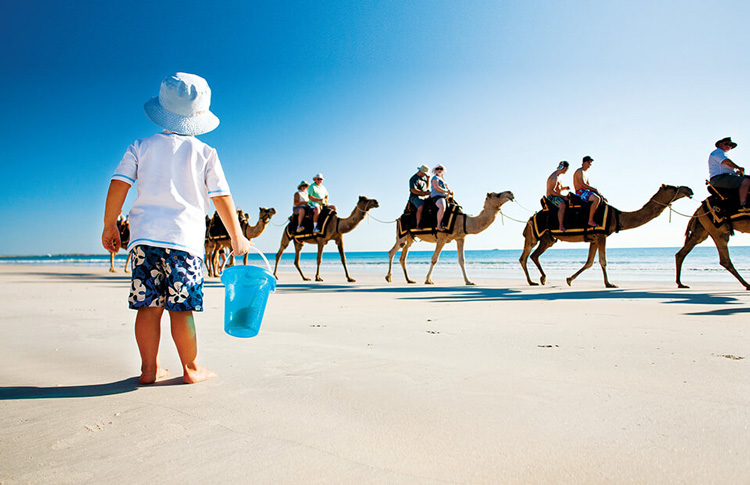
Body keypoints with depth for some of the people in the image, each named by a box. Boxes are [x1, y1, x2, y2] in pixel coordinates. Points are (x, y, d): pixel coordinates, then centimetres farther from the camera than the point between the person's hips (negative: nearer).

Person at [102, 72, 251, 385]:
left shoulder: (141, 147, 11)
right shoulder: (204, 153, 5)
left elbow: (118, 185, 4)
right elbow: (222, 198, 3)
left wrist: (109, 225, 14)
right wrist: (237, 236, 10)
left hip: (144, 234, 3)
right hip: (185, 237, -2)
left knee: (148, 305, 6)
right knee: (180, 306, 0)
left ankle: (149, 368, 13)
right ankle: (191, 368, 10)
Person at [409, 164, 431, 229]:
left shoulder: (424, 178, 20)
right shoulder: (413, 179, -6)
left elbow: (427, 187, 28)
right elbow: (413, 190, -16)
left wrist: (428, 179, 12)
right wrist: (424, 193, -16)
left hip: (424, 197, 8)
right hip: (415, 197, -8)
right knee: (421, 206, -36)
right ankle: (418, 225, -39)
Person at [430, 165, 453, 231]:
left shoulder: (443, 180, 29)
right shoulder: (435, 178, 3)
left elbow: (447, 189, 27)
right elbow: (436, 187, -11)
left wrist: (450, 191, 4)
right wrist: (447, 191, -10)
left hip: (445, 197, 10)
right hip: (437, 196, -10)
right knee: (442, 207, -37)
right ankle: (439, 225, -37)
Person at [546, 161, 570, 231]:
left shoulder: (558, 176, 17)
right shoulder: (554, 177, -16)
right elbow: (551, 191, -25)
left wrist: (565, 188, 5)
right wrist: (562, 196, -22)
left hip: (558, 196, 11)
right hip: (552, 197, -11)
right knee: (563, 206, -36)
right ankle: (561, 226, -38)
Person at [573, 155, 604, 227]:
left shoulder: (586, 174, 23)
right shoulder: (580, 171, -9)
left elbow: (588, 186, 23)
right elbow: (583, 184, -21)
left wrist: (599, 193, 10)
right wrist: (594, 189, -17)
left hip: (585, 192, 10)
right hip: (580, 192, -10)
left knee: (602, 199, 7)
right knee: (597, 199, -29)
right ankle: (590, 221, -29)